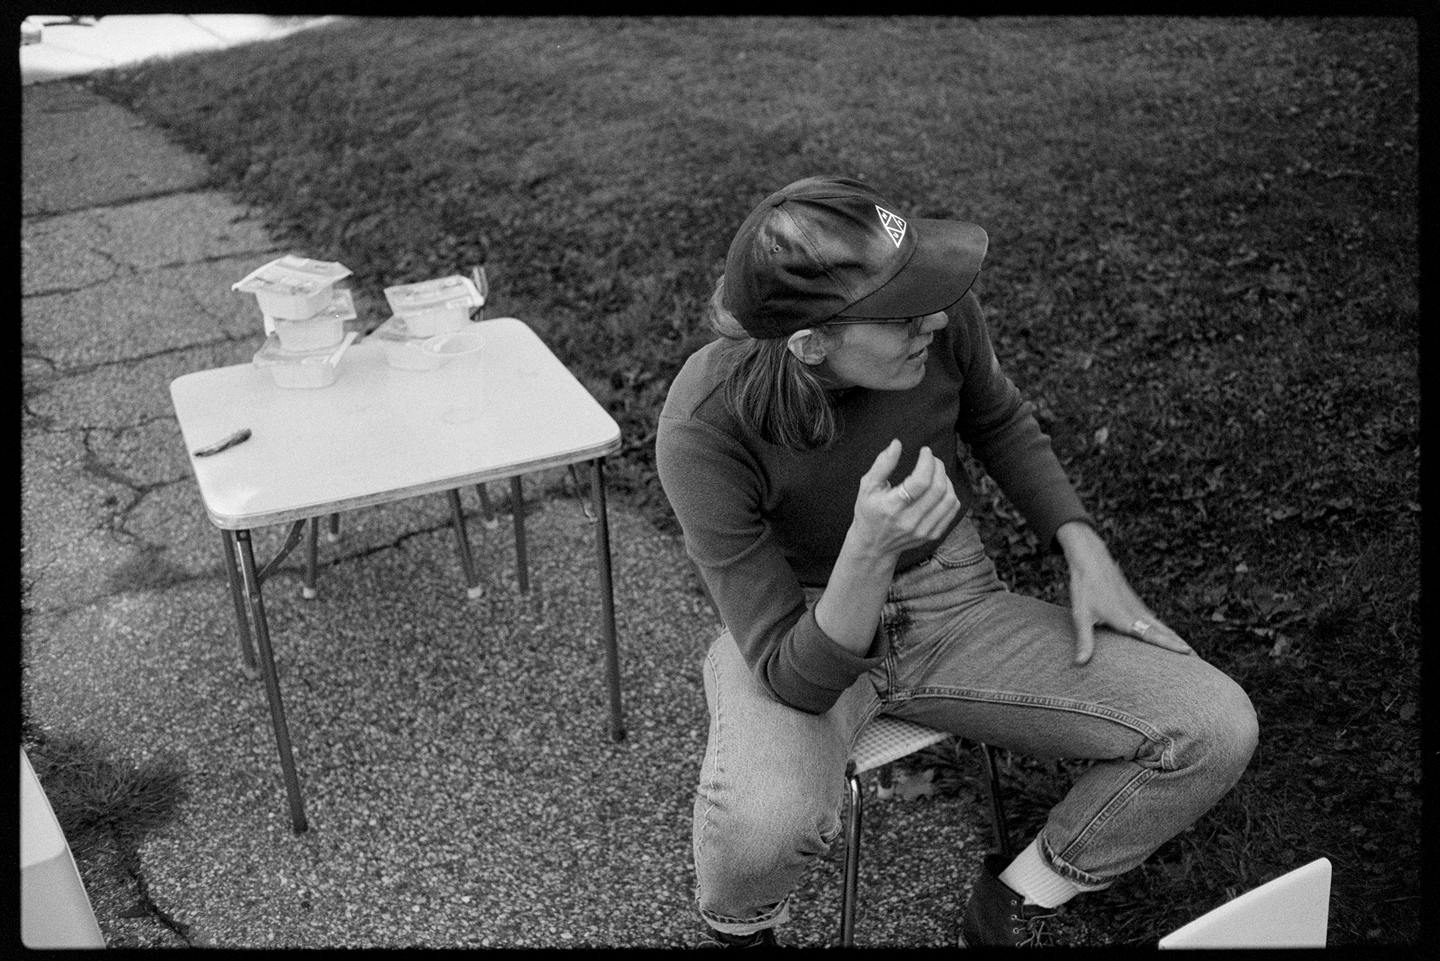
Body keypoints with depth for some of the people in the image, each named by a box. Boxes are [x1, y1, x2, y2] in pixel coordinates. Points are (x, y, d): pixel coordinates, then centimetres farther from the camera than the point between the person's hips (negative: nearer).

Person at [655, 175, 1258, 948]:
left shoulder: (941, 320, -20)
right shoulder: (704, 428, -30)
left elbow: (997, 419, 7)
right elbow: (798, 678, -26)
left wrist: (1086, 553, -4)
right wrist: (870, 549, -44)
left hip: (952, 603, 4)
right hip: (799, 632, -3)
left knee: (1216, 729, -13)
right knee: (769, 820, -39)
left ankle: (1011, 906, 10)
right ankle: (735, 928, 1)